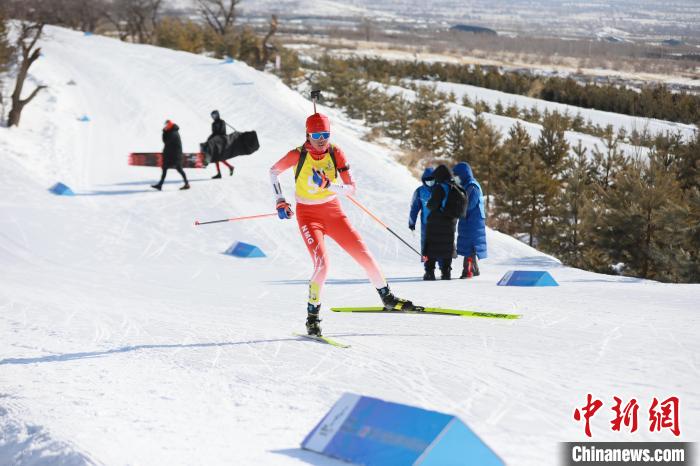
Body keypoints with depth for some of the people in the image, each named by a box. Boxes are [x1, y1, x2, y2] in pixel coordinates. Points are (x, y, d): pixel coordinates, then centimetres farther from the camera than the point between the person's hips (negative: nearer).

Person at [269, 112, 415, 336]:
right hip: (309, 215, -3)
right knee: (322, 264, -23)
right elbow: (273, 171, 6)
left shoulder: (336, 153, -8)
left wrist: (328, 185, -27)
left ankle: (388, 299, 22)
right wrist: (280, 200, 0)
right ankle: (312, 316, -7)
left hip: (334, 213, 3)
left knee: (364, 256, 0)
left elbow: (352, 188, -10)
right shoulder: (298, 155, -13)